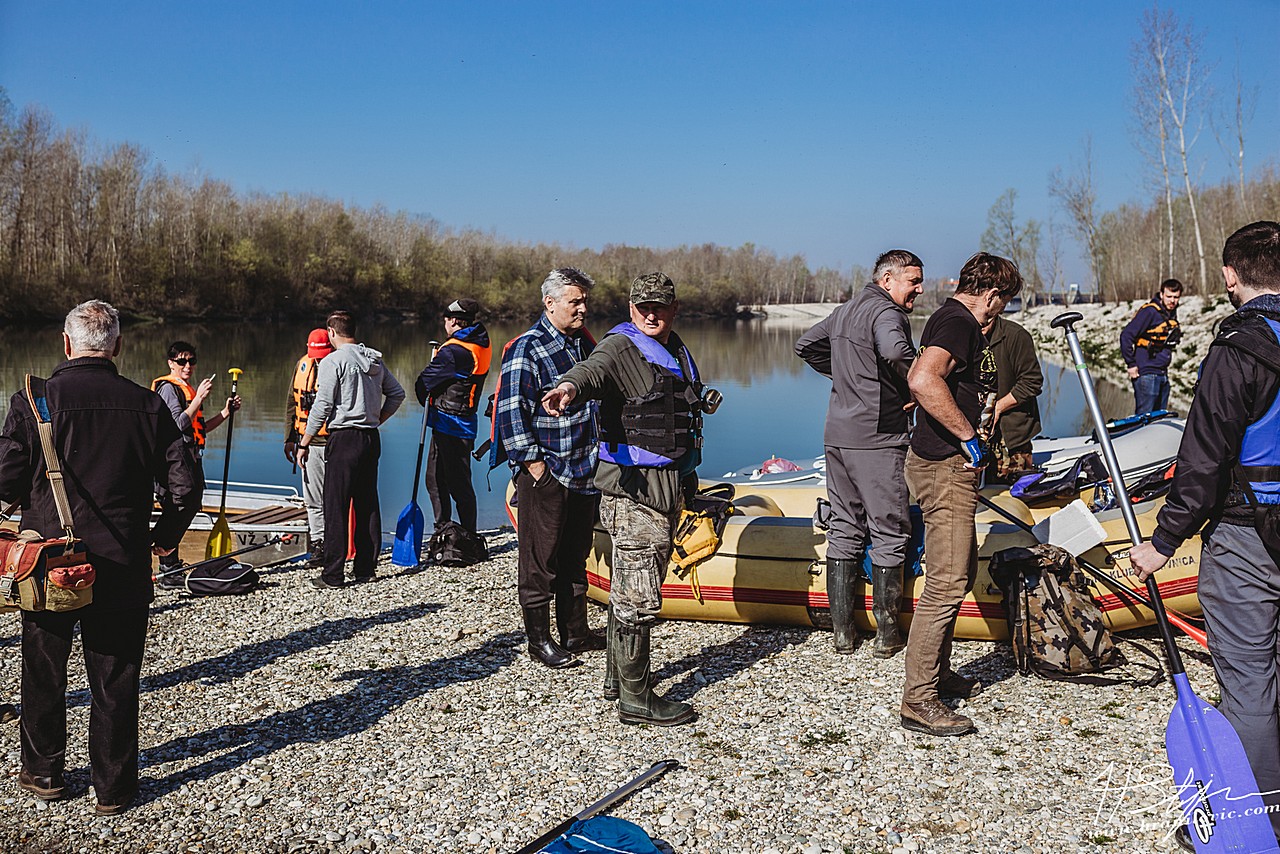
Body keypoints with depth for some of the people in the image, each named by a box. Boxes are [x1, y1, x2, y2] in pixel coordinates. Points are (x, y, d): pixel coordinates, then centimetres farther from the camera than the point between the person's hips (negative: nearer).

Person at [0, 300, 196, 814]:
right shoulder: (147, 406, -4)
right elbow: (184, 485, -4)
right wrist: (165, 535, 13)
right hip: (122, 569, 1)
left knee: (43, 673, 19)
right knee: (115, 681, 10)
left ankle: (43, 773, 34)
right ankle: (113, 788, 19)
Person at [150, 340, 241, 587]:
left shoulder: (189, 389, 20)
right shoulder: (168, 388, -9)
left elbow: (199, 428, 22)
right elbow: (178, 424, -22)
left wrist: (226, 412, 14)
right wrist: (199, 398, -24)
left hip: (190, 459, 10)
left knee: (190, 507, 16)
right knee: (178, 512, -9)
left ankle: (168, 560, 29)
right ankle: (169, 573, -3)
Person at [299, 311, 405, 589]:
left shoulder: (333, 361, -9)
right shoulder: (375, 360, 11)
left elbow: (322, 407, -12)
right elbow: (397, 394, 18)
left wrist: (304, 444, -6)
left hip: (344, 439, -7)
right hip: (372, 438, 7)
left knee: (336, 507, -2)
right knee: (368, 503, 12)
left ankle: (333, 575, 0)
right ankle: (366, 568, 17)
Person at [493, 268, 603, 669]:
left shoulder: (584, 343, 13)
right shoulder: (526, 350, -11)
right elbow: (511, 411, -15)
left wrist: (600, 456, 23)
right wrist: (532, 462, -18)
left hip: (584, 471, 8)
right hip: (544, 473, -8)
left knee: (576, 556, 16)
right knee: (540, 559, 0)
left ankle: (576, 631, 26)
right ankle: (539, 640, 10)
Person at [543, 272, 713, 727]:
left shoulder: (678, 353, 17)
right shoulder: (621, 347, -10)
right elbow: (594, 368, -34)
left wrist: (687, 483, 30)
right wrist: (570, 385, -57)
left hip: (667, 488, 9)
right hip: (633, 489, -9)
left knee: (631, 588, 18)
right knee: (640, 597, -6)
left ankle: (620, 676, 31)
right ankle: (636, 699, 2)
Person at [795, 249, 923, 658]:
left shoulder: (845, 311, 16)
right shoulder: (886, 312, -12)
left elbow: (806, 345, 29)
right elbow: (895, 351, -33)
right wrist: (913, 390, -17)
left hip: (837, 436, 8)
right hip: (877, 439, -8)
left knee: (844, 531, 13)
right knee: (889, 533, 3)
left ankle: (841, 631, 17)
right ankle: (886, 634, 10)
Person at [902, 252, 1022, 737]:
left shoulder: (953, 318, 17)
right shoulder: (958, 322, -16)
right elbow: (922, 380, -36)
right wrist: (970, 437, -27)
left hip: (949, 464, 11)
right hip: (945, 467, -11)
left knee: (961, 572, 20)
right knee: (947, 584, -8)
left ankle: (937, 673, 31)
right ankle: (918, 701, -2)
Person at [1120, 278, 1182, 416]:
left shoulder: (1171, 313, 13)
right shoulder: (1150, 311, -12)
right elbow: (1126, 335, -17)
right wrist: (1131, 365, -16)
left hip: (1163, 375, 9)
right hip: (1147, 374, -9)